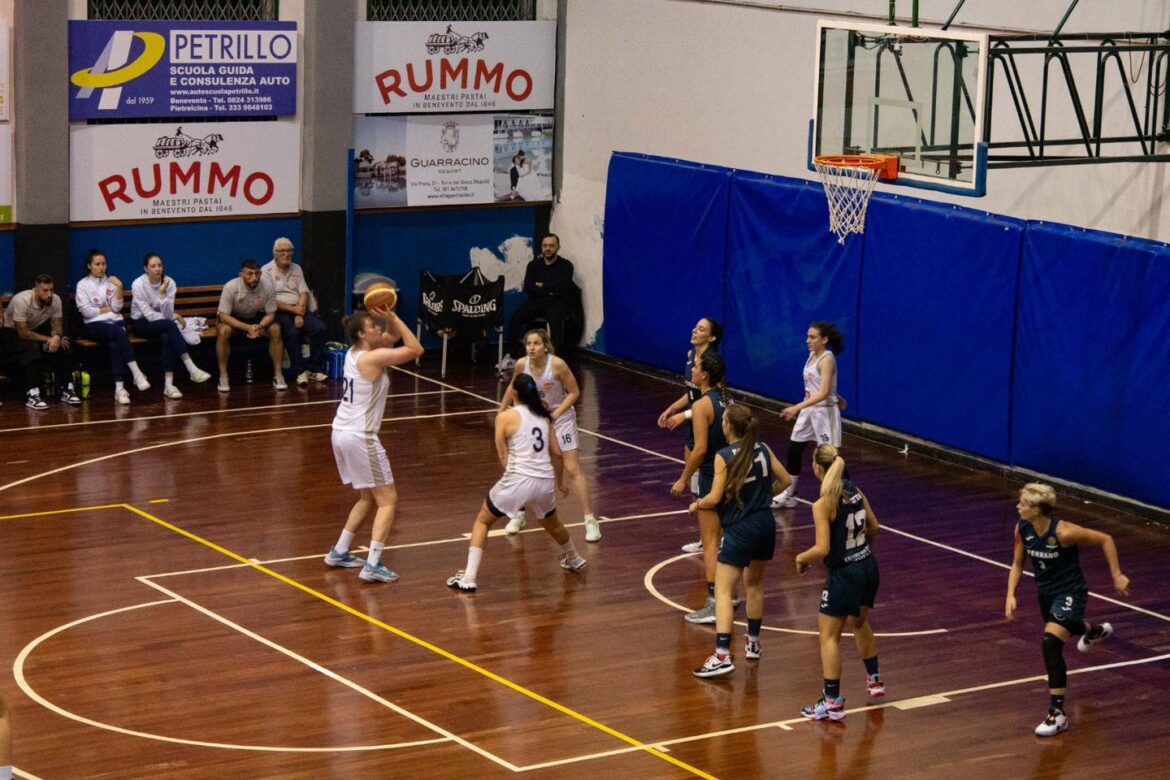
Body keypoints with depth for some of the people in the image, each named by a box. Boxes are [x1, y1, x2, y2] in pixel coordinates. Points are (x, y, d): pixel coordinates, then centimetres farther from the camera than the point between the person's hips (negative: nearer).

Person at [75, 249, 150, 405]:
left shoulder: (111, 282, 15)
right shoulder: (83, 285, 7)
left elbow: (117, 308, 5)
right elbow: (86, 311, -4)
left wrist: (119, 288, -6)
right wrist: (108, 309, 1)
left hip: (115, 322, 2)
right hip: (95, 325, -2)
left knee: (115, 344, -33)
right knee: (120, 333, -35)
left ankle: (119, 388, -41)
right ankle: (137, 373, -39)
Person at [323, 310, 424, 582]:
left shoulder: (355, 352, 8)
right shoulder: (373, 358, -17)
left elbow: (394, 336, 21)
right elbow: (416, 349, -15)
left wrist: (389, 316, 4)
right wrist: (392, 316, -12)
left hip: (341, 433, 9)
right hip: (360, 438, -9)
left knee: (368, 499, 23)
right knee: (388, 501, -2)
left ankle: (339, 552, 27)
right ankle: (373, 565, -11)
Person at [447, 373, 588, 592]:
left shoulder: (505, 417, -2)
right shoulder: (544, 416, 12)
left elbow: (504, 457, -1)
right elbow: (556, 452, 16)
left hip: (518, 481, -5)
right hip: (545, 481, 5)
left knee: (482, 522, 14)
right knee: (552, 523, 35)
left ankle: (469, 578, 4)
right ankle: (574, 559, 59)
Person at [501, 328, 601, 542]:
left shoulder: (557, 365, -26)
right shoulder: (521, 364, -15)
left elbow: (574, 392, -16)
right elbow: (513, 388, 6)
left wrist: (556, 413, -25)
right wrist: (501, 411, 8)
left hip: (560, 418, -4)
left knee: (572, 470, -8)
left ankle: (590, 520, -3)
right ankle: (518, 515, 24)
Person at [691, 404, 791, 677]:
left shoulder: (724, 456, -13)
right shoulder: (762, 449, 3)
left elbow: (714, 499, -15)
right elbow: (784, 480, 11)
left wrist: (696, 505, 5)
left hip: (740, 529, -6)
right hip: (766, 524, 7)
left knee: (722, 590, -6)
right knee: (754, 583, 24)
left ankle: (722, 655, -18)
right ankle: (753, 643, 35)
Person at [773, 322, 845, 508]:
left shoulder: (827, 359, -20)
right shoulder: (813, 355, 6)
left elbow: (823, 392, -30)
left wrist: (797, 407, -36)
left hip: (824, 412, -9)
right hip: (809, 410, 9)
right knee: (794, 450, 10)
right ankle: (789, 495, 22)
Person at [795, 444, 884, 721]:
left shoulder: (822, 505, -20)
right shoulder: (856, 493, 0)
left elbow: (822, 549, -23)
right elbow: (874, 528, 12)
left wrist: (802, 558, -4)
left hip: (844, 574, -8)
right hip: (868, 566, 8)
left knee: (829, 636, 3)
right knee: (860, 623, 30)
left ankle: (832, 702, 2)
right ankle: (874, 680, 43)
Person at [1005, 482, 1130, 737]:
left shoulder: (1063, 532, -32)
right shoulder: (1022, 529, -15)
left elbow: (1105, 540, -19)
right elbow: (1017, 564, 0)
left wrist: (1117, 575, -16)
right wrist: (1011, 595, -13)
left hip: (1070, 592, -7)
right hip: (1046, 591, 7)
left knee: (1050, 644, -25)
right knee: (1065, 627, 36)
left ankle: (1057, 713, -18)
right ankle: (1096, 631, 75)